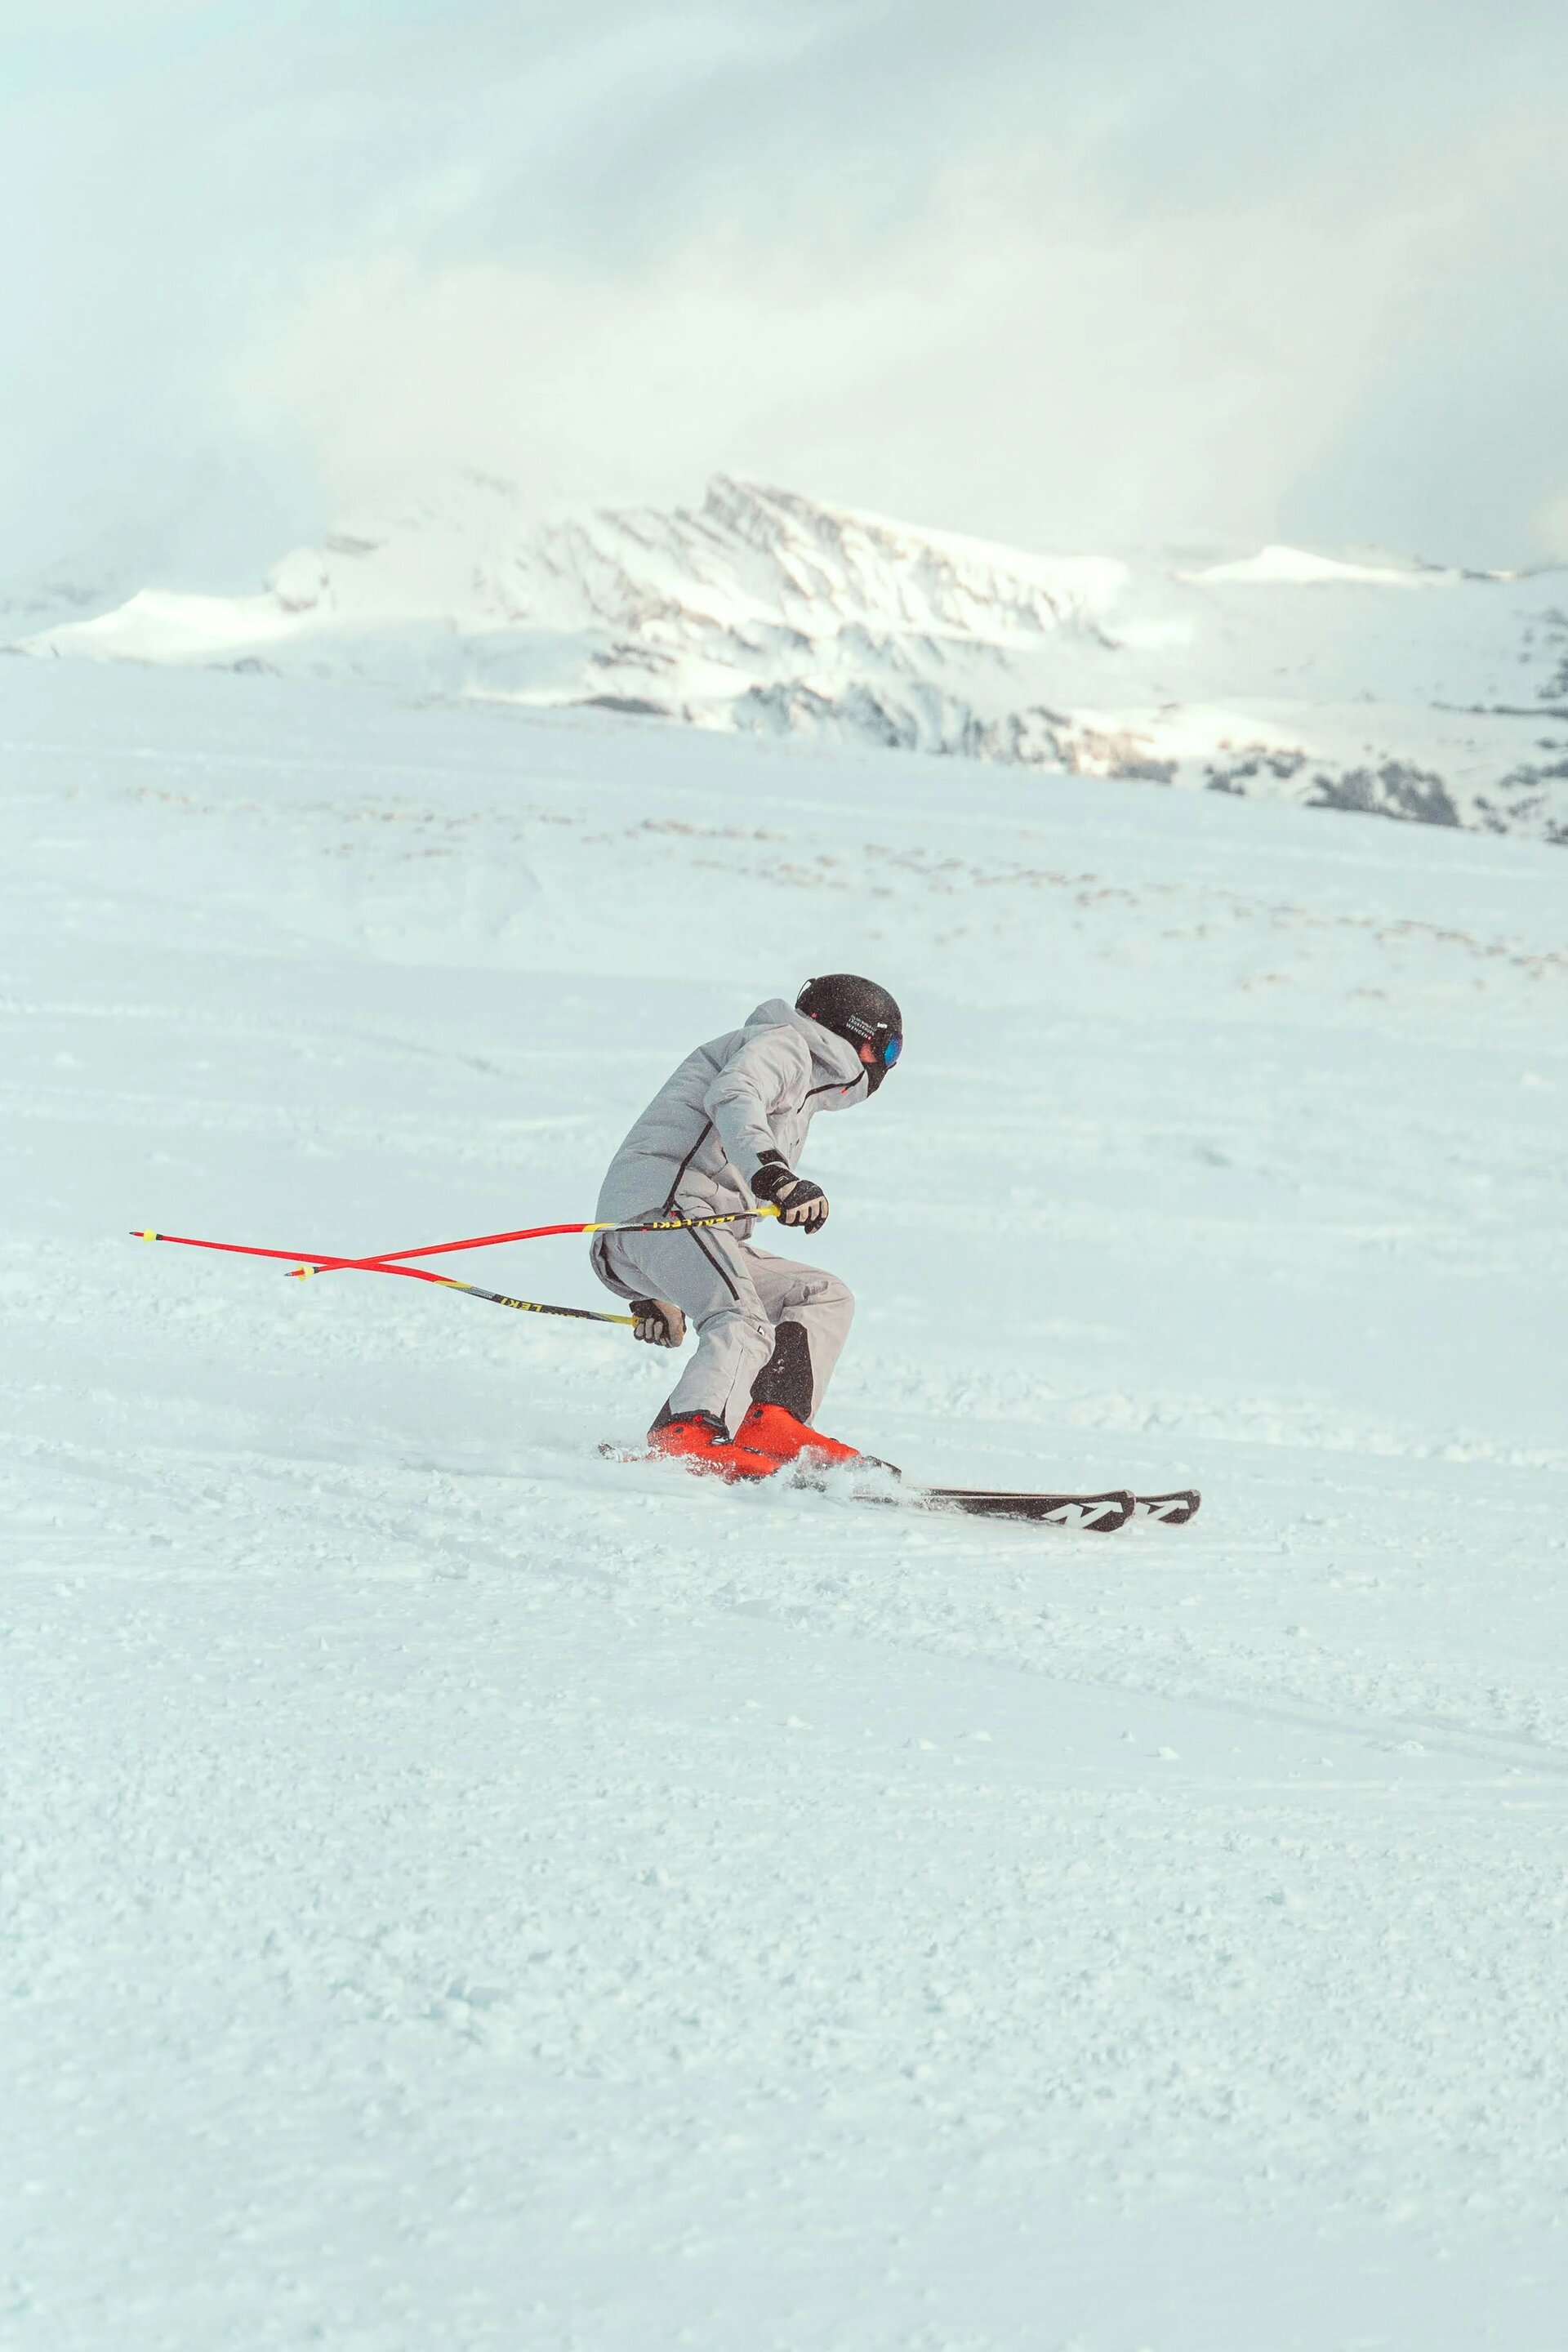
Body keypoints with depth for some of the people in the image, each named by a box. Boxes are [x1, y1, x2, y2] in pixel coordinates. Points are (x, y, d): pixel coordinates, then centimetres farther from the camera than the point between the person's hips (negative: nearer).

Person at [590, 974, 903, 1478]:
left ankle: (772, 1421, -12)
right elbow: (731, 1096, -18)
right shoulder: (781, 1043, 6)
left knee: (825, 1297, 9)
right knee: (743, 1326, -31)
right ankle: (690, 1436, -54)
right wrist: (773, 1173, -35)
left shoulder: (798, 1098, 36)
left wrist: (664, 1297, 38)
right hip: (662, 1202, -10)